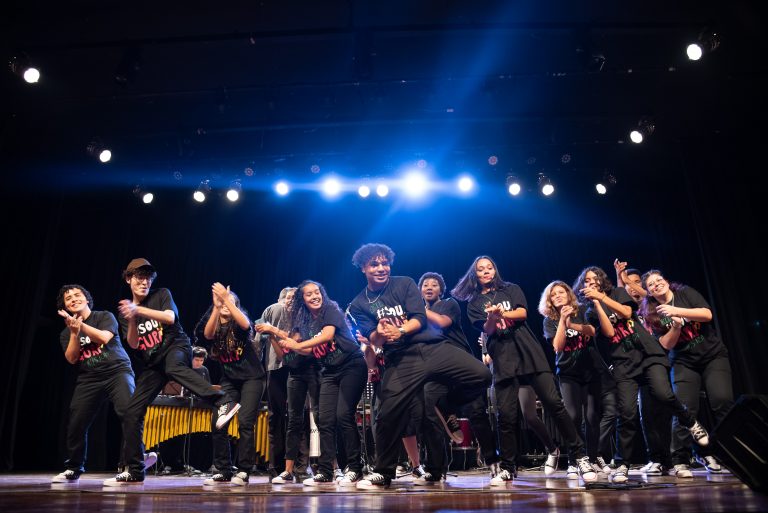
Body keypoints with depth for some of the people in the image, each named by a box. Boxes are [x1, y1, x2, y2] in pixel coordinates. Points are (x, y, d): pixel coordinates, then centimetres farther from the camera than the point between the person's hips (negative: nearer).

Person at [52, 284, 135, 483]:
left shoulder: (105, 317, 5)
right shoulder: (66, 333, 15)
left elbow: (104, 337, -13)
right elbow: (71, 358, 0)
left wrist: (80, 325, -14)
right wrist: (74, 333, -12)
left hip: (117, 371, -4)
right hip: (88, 379, 4)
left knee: (129, 411, -25)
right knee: (76, 423, 1)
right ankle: (73, 470, 21)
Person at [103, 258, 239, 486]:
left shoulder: (162, 294, 2)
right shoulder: (125, 310, 12)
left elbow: (170, 317, -18)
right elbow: (133, 344, 0)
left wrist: (138, 310, -23)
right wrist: (132, 320, -18)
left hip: (176, 347, -5)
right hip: (152, 363, 5)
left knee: (173, 367, -42)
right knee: (132, 412, 0)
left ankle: (224, 401, -47)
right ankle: (135, 471, 11)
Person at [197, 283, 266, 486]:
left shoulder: (239, 323, -4)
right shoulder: (215, 327, 4)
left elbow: (245, 324, -29)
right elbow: (207, 334, -20)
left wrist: (226, 299, -34)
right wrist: (216, 305, -31)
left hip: (251, 378, -4)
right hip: (229, 380, 4)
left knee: (245, 423, -12)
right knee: (218, 424, -5)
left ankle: (243, 472, -4)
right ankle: (223, 471, 7)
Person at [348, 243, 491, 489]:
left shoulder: (405, 284, 8)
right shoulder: (358, 305, 9)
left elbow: (420, 318, -2)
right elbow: (373, 341, -1)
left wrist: (400, 331, -22)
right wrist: (380, 334, -25)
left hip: (432, 347, 1)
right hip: (399, 360, 0)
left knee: (481, 375, -16)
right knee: (388, 413, -11)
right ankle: (383, 473, 11)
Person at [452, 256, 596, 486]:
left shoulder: (511, 289, 14)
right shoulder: (474, 303, 14)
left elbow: (522, 313, -2)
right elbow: (487, 329, -1)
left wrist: (502, 313, -21)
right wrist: (492, 317, -24)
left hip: (529, 352, 0)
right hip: (502, 358, 0)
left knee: (554, 403, -7)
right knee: (506, 414, -5)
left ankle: (579, 456, 3)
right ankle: (507, 468, 7)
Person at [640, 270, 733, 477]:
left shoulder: (685, 293, 0)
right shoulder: (652, 313, 2)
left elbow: (707, 314, -14)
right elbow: (666, 344, -5)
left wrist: (676, 311, -22)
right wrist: (676, 325, -20)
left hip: (713, 355, 0)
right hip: (684, 363, 0)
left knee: (722, 401, -17)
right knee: (685, 410, -11)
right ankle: (680, 461, -5)